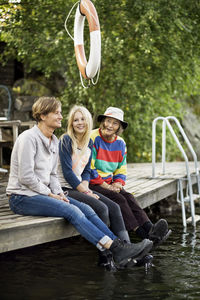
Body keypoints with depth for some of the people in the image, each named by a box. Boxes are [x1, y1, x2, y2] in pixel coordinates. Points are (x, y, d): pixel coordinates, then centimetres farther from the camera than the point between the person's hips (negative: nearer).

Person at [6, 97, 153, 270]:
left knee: (85, 209, -12)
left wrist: (59, 192, 1)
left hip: (44, 193, 9)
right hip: (22, 197, -9)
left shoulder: (54, 141, 15)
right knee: (72, 211, -27)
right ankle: (115, 249, -34)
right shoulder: (29, 138, -13)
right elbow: (26, 177, -18)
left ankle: (119, 245, -22)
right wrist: (51, 195, -14)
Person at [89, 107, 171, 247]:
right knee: (118, 198, -28)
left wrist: (117, 184, -5)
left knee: (128, 197, -23)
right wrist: (106, 186, -15)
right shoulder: (93, 138, -9)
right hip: (91, 184, -6)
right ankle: (144, 235, -40)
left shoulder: (120, 143, 12)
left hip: (109, 183, 6)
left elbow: (122, 170, 17)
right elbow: (89, 169, -12)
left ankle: (150, 229, -43)